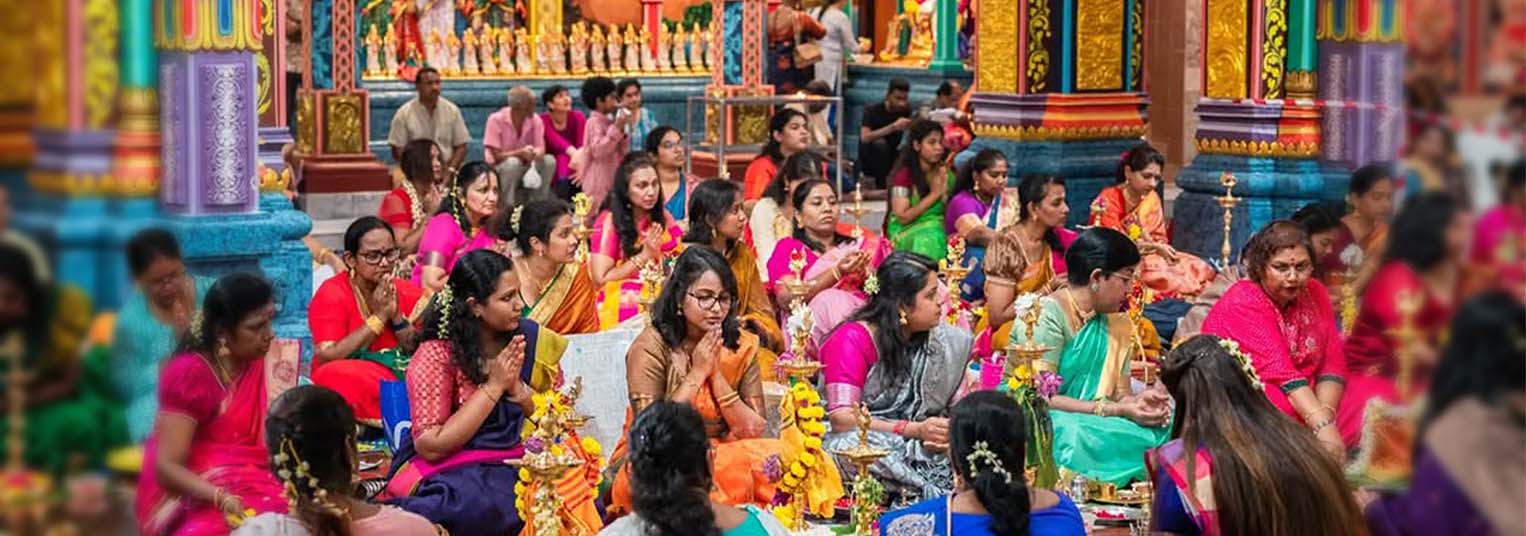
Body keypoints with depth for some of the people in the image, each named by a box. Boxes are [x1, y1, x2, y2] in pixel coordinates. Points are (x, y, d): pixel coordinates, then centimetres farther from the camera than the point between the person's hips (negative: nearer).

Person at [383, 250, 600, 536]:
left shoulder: (531, 341, 3)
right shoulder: (437, 354, -9)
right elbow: (430, 447, -16)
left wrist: (518, 389, -13)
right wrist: (494, 386, -15)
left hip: (519, 464, 4)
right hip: (452, 473, -4)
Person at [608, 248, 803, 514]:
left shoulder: (742, 346, 2)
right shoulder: (651, 347, -10)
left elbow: (754, 431, -4)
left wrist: (716, 374, -13)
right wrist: (698, 372, -16)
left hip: (720, 455, 4)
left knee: (778, 454, -25)